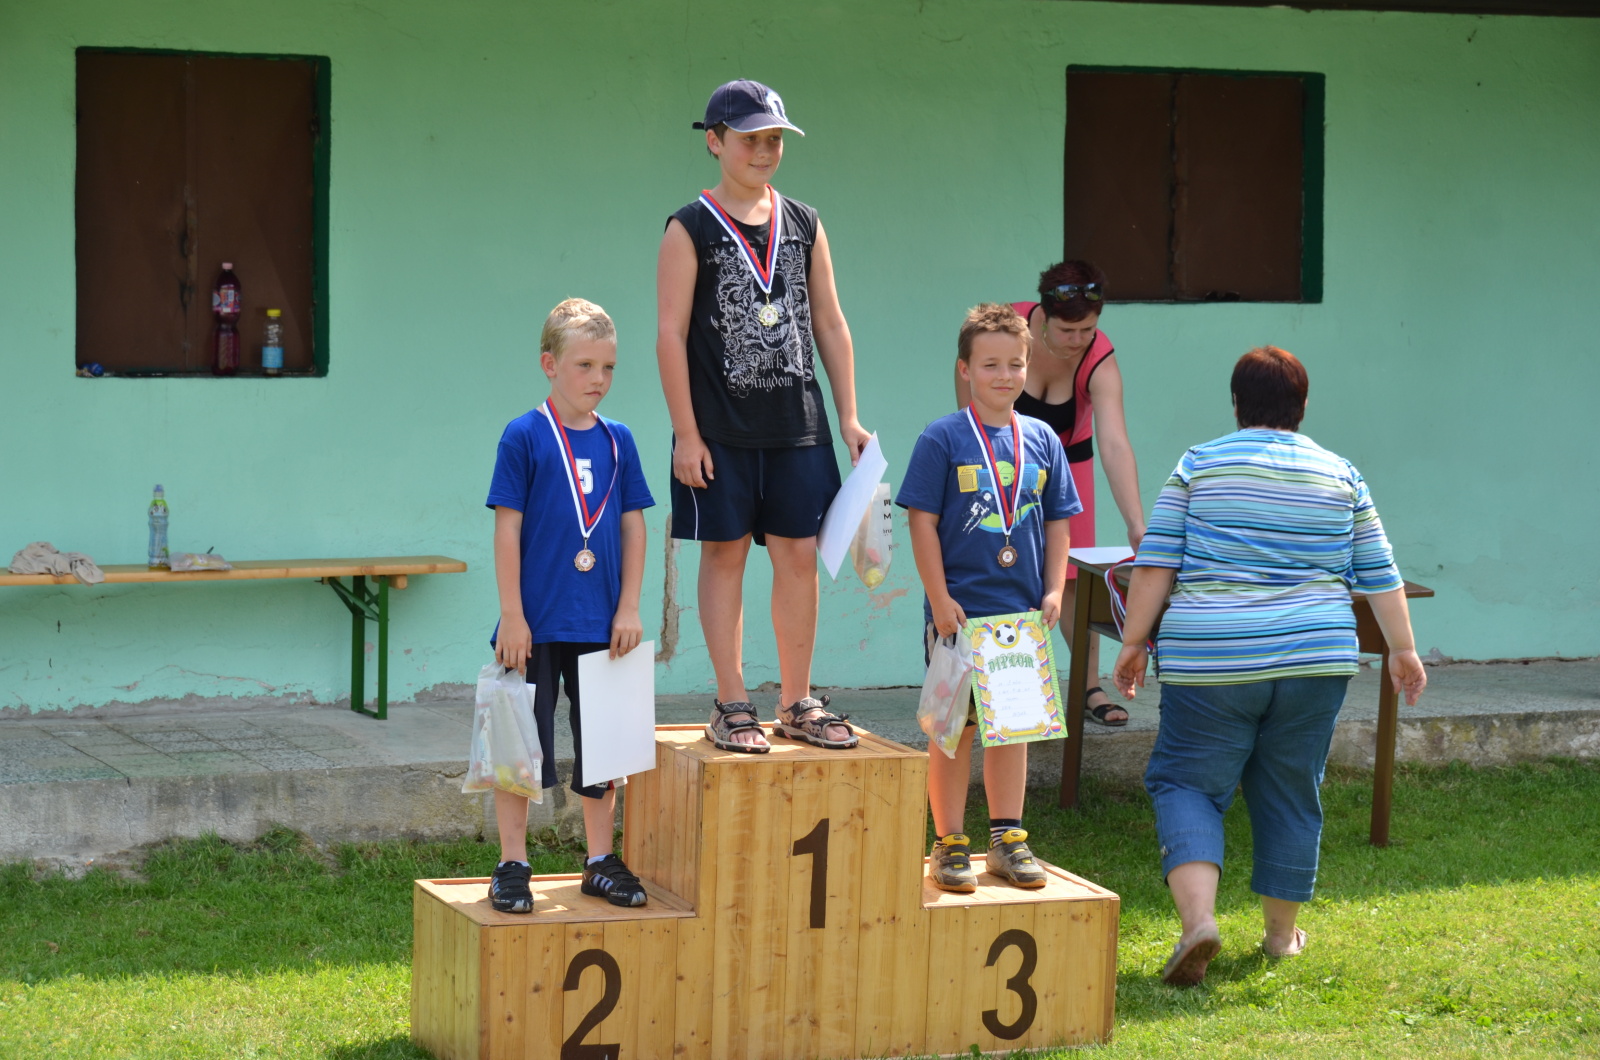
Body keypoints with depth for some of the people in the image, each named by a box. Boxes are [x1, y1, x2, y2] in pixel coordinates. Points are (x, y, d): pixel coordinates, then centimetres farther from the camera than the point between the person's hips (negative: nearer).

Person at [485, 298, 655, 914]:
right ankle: (513, 866, 11)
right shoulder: (525, 437, -7)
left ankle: (601, 862, 22)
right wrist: (512, 615, -11)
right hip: (536, 626, -4)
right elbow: (507, 528, -8)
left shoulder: (618, 441, 5)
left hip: (600, 626, 4)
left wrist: (628, 609, 2)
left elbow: (633, 526, 8)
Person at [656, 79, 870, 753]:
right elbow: (670, 334, -6)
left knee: (799, 556, 4)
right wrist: (687, 434, -11)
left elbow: (829, 323, 13)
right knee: (725, 554, 1)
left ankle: (797, 703, 14)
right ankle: (731, 706, 9)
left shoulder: (803, 225, 10)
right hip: (721, 430, -4)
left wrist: (848, 417, 8)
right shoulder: (691, 230, -3)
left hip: (798, 425, 4)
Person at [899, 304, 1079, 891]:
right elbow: (923, 521, -7)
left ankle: (1008, 838, 19)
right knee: (953, 728, 2)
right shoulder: (943, 440, -6)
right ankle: (950, 843, 8)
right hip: (959, 611, -4)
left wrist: (1053, 591, 3)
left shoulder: (1042, 441, 7)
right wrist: (940, 598, -12)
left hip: (1023, 612, 4)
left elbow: (1058, 522, 12)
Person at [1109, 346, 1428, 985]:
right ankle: (1282, 932, 22)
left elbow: (1154, 564, -3)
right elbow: (1379, 575, 11)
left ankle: (1198, 916, -17)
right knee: (1290, 794, 14)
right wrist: (1402, 649, 20)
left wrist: (1134, 642, 4)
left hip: (1211, 663, -2)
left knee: (1186, 783, 4)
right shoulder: (1340, 477, 8)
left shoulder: (1199, 467, 2)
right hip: (1314, 661, 2)